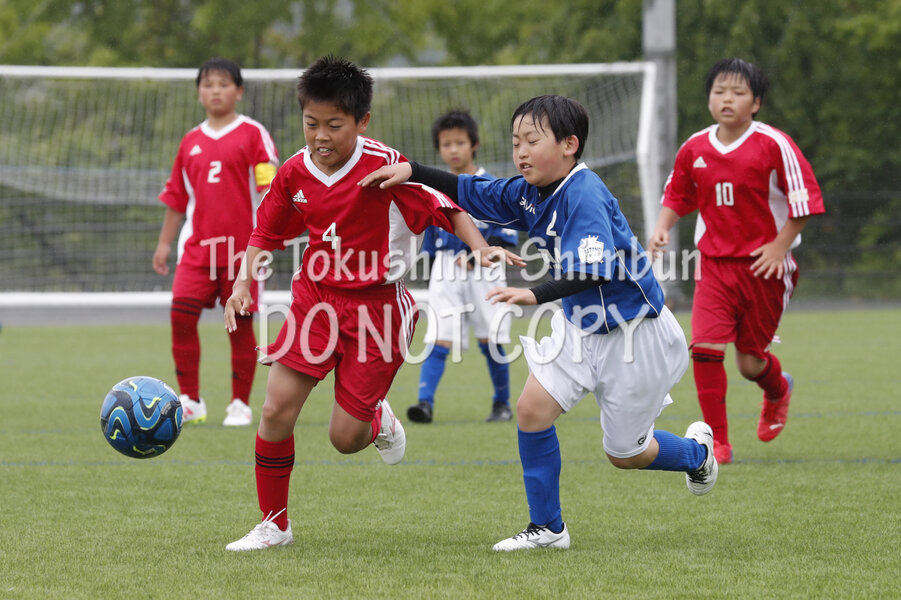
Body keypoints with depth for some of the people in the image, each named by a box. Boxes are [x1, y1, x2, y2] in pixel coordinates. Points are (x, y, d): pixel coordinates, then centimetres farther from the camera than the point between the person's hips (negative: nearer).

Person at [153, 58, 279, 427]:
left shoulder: (253, 134, 0)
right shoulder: (191, 142, 14)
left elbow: (269, 186, -7)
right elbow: (176, 196, 20)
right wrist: (164, 243, 17)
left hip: (241, 246, -4)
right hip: (197, 245, 4)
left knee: (241, 323, 0)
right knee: (181, 313, -9)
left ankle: (241, 404, 11)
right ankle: (190, 400, 0)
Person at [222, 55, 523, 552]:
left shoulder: (385, 167, -18)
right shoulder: (294, 174, -3)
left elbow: (445, 208, -13)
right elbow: (266, 235, 13)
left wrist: (481, 249, -29)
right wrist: (243, 283, 0)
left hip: (375, 306, -4)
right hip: (316, 299, 4)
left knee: (345, 438, -4)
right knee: (276, 410, -7)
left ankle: (379, 420, 36)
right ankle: (274, 525, 10)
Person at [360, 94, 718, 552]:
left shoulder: (584, 195, -28)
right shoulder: (530, 193, -2)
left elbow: (591, 273, -38)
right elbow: (472, 193, 11)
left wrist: (535, 295, -50)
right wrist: (411, 171, 1)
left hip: (631, 334, -8)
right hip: (581, 327, 8)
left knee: (624, 454, 6)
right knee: (532, 408, -7)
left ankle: (696, 452, 39)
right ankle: (547, 528, 6)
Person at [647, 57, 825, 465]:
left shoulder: (773, 145, -11)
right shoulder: (694, 149, 1)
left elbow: (804, 200, -7)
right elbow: (676, 197, 15)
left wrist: (780, 246, -13)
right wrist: (662, 228, -3)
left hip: (763, 264, -3)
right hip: (714, 263, 3)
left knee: (750, 361, 6)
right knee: (705, 346, -16)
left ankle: (778, 390, 46)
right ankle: (717, 442, -4)